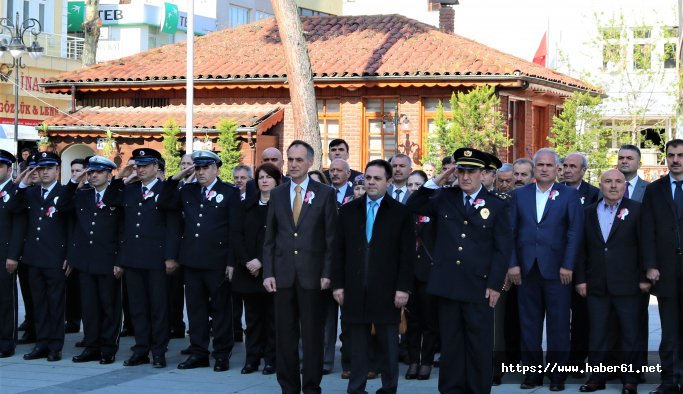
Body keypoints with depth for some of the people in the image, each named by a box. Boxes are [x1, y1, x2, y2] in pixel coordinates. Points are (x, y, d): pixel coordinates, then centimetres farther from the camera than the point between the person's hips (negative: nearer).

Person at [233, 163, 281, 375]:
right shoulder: (247, 205, 13)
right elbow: (238, 236, 7)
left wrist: (262, 262, -13)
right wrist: (248, 261, -7)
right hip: (248, 269, 4)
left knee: (272, 316, -1)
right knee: (253, 316, 6)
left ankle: (271, 359, 4)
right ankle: (252, 358, 11)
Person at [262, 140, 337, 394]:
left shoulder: (324, 194, 2)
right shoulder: (277, 194, 10)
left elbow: (331, 237, 0)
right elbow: (269, 238, 10)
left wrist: (327, 274, -6)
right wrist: (268, 273, 2)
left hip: (312, 275, -3)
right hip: (284, 274, 3)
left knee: (313, 334, 2)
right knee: (285, 334, 5)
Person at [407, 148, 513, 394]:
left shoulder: (497, 205, 0)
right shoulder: (444, 198, 9)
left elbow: (503, 248, -1)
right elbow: (414, 207, 5)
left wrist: (495, 285, -7)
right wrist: (436, 182, -5)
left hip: (479, 286, -2)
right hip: (447, 283, 3)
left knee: (479, 344, 3)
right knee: (451, 342, 8)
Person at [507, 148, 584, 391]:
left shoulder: (569, 195, 4)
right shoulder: (519, 195, 10)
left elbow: (575, 232, -2)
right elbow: (510, 232, 6)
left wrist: (568, 266, -10)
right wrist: (512, 264, -2)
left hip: (556, 269, -2)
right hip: (527, 269, 2)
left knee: (558, 325, 1)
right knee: (529, 325, 6)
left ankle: (557, 375, 8)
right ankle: (532, 372, 13)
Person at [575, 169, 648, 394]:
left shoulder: (636, 210, 0)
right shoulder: (589, 212, 9)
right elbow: (582, 248, 9)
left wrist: (644, 278, -7)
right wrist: (581, 279, 3)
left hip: (627, 285, -3)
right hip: (597, 286, 3)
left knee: (630, 334, 3)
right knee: (597, 334, 7)